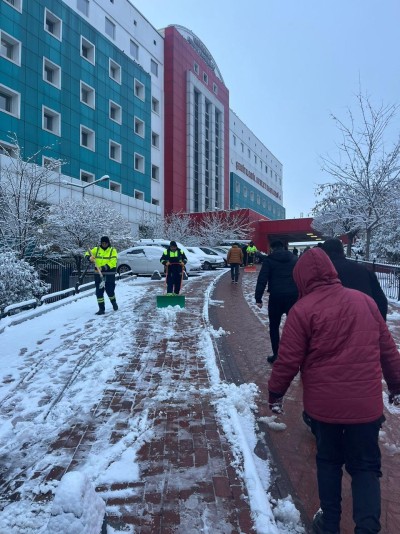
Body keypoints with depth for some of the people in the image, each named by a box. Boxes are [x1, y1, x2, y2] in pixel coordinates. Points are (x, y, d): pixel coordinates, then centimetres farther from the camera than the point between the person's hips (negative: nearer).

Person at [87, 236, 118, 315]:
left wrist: (104, 267, -25)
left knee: (110, 291, 3)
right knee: (99, 292, 2)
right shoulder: (96, 249, 7)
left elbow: (112, 262, -12)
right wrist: (90, 257, -13)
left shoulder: (113, 250, -2)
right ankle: (101, 309, 11)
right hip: (98, 274, 3)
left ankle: (114, 303, 34)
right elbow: (88, 254, 11)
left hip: (109, 274, -3)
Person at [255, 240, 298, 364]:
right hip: (293, 296, 3)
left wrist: (258, 298, -5)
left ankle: (276, 355, 11)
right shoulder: (294, 259, 13)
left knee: (274, 326, 10)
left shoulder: (269, 260, 1)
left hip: (276, 297, -3)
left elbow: (262, 279, -7)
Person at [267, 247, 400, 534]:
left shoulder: (303, 309, -13)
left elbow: (288, 360, -12)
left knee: (329, 462, 20)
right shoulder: (365, 301, 1)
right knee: (366, 467, 16)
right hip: (367, 402, 2)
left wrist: (276, 393, 4)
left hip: (324, 403, -2)